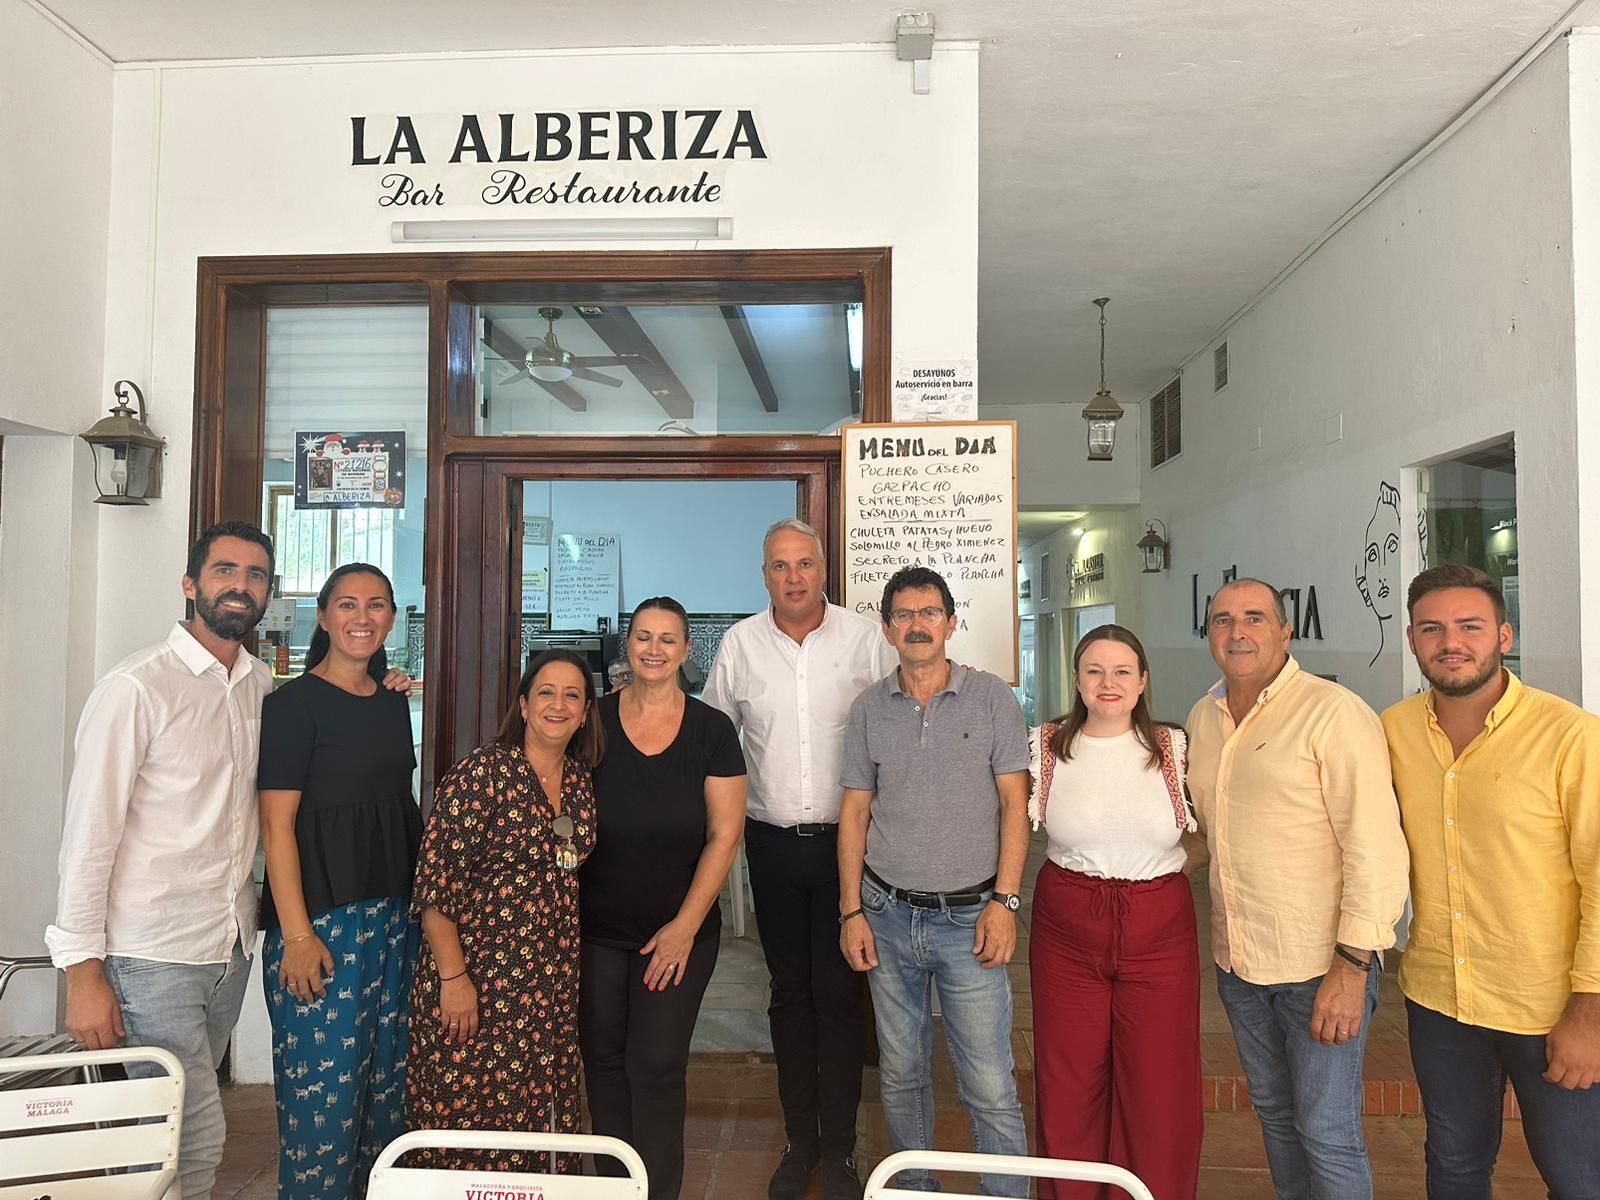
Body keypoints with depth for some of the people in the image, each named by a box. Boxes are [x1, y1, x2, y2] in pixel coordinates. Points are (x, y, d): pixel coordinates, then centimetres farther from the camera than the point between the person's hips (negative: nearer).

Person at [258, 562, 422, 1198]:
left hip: (395, 916, 7)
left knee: (386, 1080, 15)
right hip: (321, 918, -6)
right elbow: (277, 824, -12)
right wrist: (296, 935, -16)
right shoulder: (294, 703, -8)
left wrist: (422, 904, 12)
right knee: (323, 1086, 0)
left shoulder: (394, 703, 11)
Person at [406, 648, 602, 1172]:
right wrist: (453, 977, -17)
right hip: (475, 977, -6)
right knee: (467, 1116, 4)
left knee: (537, 1117, 13)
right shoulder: (483, 772, -13)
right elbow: (433, 881, -15)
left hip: (551, 985, 6)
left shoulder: (581, 780, 6)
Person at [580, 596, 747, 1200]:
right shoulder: (593, 719, -3)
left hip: (679, 930, -1)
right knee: (603, 1059, 10)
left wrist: (685, 925, -8)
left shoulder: (712, 730, -5)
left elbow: (724, 835, -5)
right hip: (595, 927, 2)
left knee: (657, 1066, 1)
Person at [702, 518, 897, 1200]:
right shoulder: (740, 643, 2)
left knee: (840, 991, 4)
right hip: (772, 841, 2)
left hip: (847, 838, -2)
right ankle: (799, 1141, 27)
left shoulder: (865, 638, -3)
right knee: (790, 990, 12)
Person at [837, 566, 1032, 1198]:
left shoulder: (991, 697, -2)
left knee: (990, 1087, -2)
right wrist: (852, 911, 2)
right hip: (887, 914, 3)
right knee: (900, 1074, 15)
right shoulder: (868, 708, 4)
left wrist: (1004, 900, -9)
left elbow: (1014, 804, -2)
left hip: (968, 917, -2)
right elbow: (854, 812, 7)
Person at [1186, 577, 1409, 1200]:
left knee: (1326, 1131, 3)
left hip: (1320, 963, -6)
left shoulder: (1334, 713, -14)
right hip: (1236, 961, 6)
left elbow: (1376, 846, -17)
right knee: (1273, 1110, 19)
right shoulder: (1202, 717, 6)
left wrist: (1352, 966, -19)